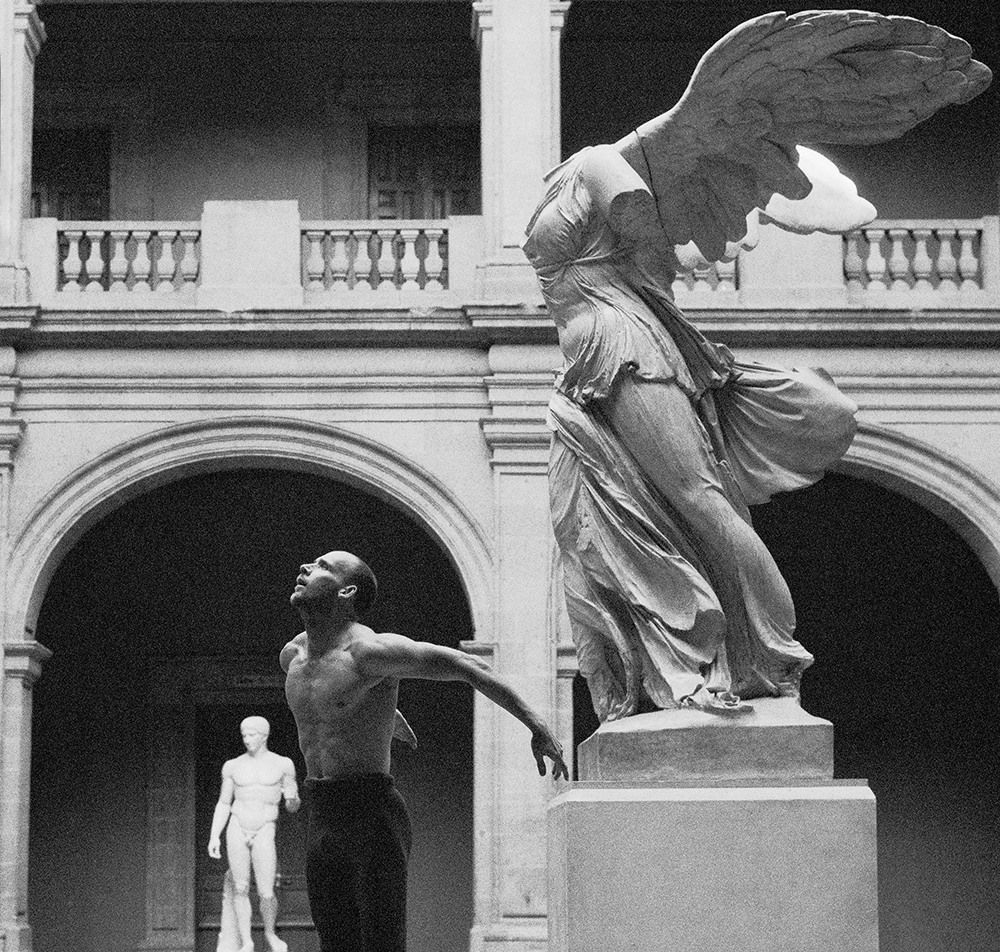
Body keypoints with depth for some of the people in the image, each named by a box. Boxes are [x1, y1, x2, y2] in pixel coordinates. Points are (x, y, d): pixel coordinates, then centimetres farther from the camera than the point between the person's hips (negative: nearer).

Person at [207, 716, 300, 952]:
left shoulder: (282, 765, 3)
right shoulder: (233, 767, 7)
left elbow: (293, 807, 7)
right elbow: (223, 804, 12)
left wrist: (292, 799, -17)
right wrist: (214, 836, 2)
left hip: (264, 832, -2)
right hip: (237, 828, 2)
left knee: (266, 893, -9)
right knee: (240, 888, -1)